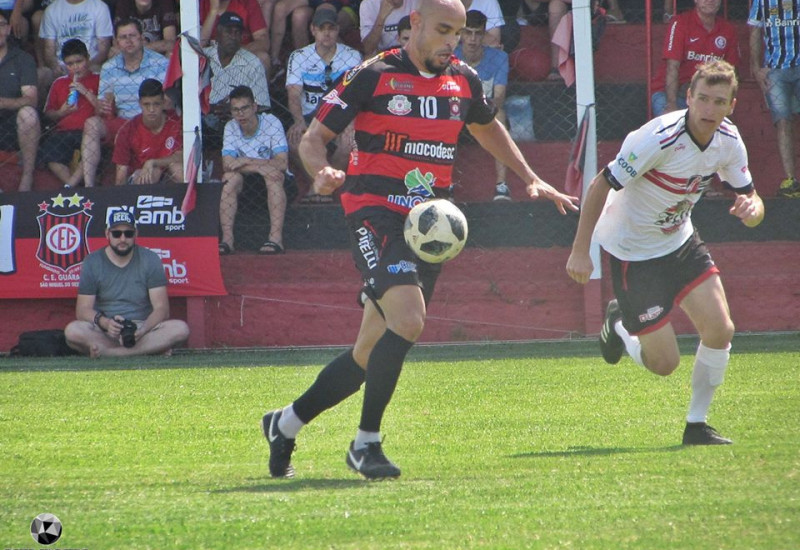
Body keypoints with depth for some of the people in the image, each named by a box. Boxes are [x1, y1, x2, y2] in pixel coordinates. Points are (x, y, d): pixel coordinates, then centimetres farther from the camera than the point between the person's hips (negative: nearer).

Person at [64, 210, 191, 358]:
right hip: (104, 333, -1)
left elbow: (161, 308, -3)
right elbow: (83, 310, -3)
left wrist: (142, 330, -23)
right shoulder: (92, 263, 3)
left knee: (180, 329, -29)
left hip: (142, 328, 1)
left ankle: (106, 352, -32)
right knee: (72, 331, -33)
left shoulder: (150, 260, 3)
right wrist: (105, 323, -25)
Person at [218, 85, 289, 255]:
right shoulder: (231, 128, -8)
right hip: (247, 177, 3)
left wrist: (247, 161, -27)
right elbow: (227, 164, -20)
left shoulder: (271, 123, -17)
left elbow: (282, 163, -25)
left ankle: (276, 238, -41)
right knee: (230, 177, -28)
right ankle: (227, 239, -31)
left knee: (273, 177, -35)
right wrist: (260, 167, -33)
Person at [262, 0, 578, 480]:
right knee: (408, 320, -27)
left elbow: (487, 128, 33)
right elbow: (313, 138, -2)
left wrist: (531, 179, 29)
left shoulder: (464, 81, 11)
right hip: (376, 215, -6)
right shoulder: (373, 76, -5)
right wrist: (323, 173, -23)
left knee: (372, 353, 6)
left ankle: (286, 424, 25)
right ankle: (366, 442, -14)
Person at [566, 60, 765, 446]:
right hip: (634, 251, -6)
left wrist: (752, 208, -27)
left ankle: (696, 425, 10)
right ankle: (620, 325, 29)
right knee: (664, 363, -5)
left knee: (720, 330, -10)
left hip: (680, 240, 6)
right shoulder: (658, 139, -29)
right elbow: (601, 185, -22)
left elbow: (750, 198, 0)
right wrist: (580, 251, -21)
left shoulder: (728, 142, -9)